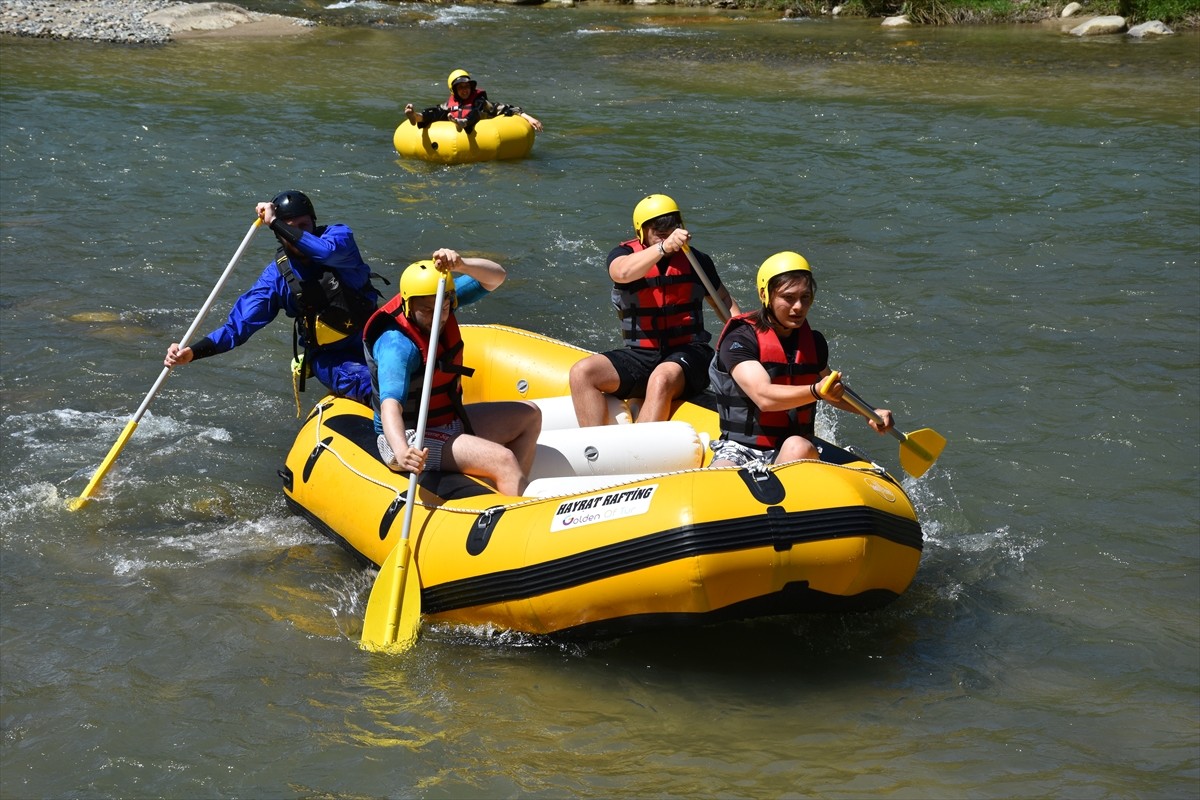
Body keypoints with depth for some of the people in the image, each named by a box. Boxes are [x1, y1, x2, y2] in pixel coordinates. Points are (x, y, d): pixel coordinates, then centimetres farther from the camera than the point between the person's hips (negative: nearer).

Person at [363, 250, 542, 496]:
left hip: (449, 421, 10)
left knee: (530, 416, 14)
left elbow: (495, 277, -6)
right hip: (410, 438, -10)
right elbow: (390, 406, -43)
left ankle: (515, 491, 3)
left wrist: (460, 265, -28)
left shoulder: (441, 300, -5)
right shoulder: (396, 345, -29)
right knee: (502, 459, -26)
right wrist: (401, 451, -62)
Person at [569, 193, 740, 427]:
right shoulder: (624, 254, 1)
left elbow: (723, 300, 20)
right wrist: (664, 248, -40)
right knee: (581, 373, -21)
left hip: (688, 353, -2)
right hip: (639, 355, 2)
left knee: (662, 379, -37)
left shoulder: (695, 260, 7)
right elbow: (623, 273, -25)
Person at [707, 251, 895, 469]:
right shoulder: (739, 340, -9)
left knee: (798, 447, -34)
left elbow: (833, 392, 32)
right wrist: (816, 391, -40)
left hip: (793, 451, 5)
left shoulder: (814, 343, 11)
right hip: (739, 450, -5)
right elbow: (763, 397, -26)